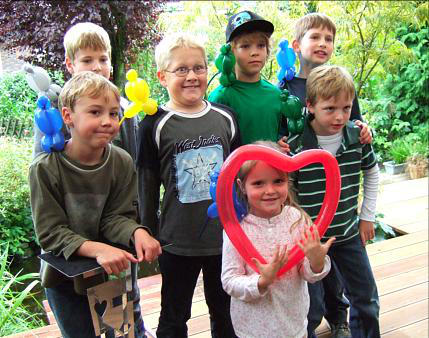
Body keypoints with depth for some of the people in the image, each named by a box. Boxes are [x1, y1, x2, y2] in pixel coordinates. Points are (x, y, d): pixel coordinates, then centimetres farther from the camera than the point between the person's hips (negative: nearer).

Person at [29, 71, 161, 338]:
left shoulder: (122, 162, -11)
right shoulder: (45, 169, -19)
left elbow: (117, 217, -9)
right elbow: (50, 232, -20)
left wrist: (137, 233, -31)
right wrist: (96, 249, -35)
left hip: (116, 270, 2)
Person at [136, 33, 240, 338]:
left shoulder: (225, 118, 2)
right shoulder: (155, 124, -8)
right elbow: (147, 185, -3)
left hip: (225, 235, 3)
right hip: (177, 241, -2)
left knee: (225, 313, 20)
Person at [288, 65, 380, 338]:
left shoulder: (358, 137, -6)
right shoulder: (295, 145, -19)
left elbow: (372, 173, 12)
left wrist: (367, 216, 11)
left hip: (348, 234, 4)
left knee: (366, 298, 17)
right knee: (311, 307, 7)